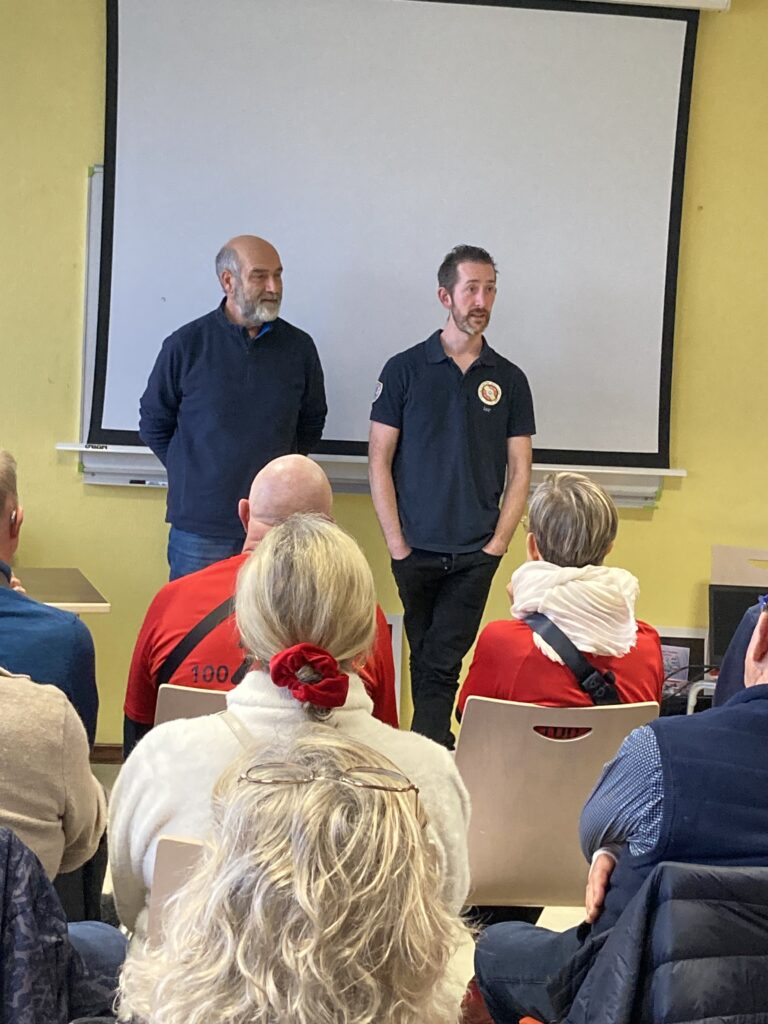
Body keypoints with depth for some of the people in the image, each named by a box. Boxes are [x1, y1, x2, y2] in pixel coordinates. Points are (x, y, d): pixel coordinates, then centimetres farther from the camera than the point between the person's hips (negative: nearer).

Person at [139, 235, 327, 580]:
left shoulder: (299, 347, 5)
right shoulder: (186, 344, -1)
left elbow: (312, 423, 20)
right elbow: (153, 424, 9)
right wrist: (193, 473, 6)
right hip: (200, 524, -2)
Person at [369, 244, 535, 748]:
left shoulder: (509, 379, 6)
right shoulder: (405, 369, 1)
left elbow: (519, 471, 7)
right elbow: (379, 461, 0)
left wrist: (498, 544, -3)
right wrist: (397, 543, -5)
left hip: (476, 555, 0)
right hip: (416, 550, 0)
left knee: (441, 665, -4)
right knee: (425, 660, 10)